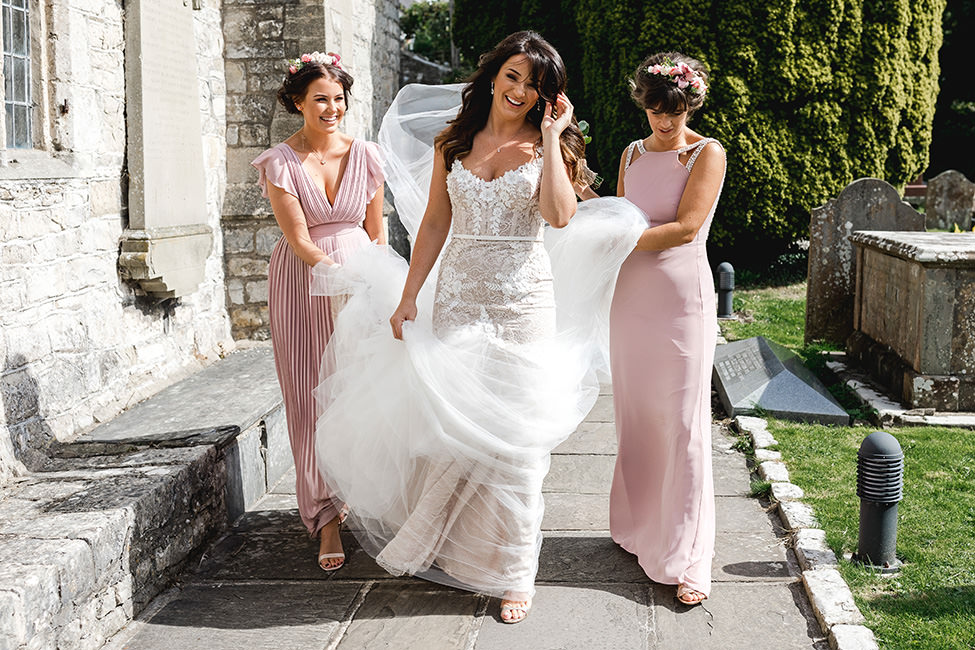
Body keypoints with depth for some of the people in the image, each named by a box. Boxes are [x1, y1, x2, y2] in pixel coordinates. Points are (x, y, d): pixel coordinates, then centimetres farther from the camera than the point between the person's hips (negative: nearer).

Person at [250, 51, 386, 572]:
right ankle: (327, 518, 5)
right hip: (302, 283, -2)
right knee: (311, 397, -1)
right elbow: (299, 239, -11)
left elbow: (376, 232, 9)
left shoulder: (364, 155, 2)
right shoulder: (280, 162, -6)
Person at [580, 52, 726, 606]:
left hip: (681, 300, -5)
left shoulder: (707, 154, -4)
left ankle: (686, 561, 0)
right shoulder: (633, 154, 13)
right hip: (630, 297, 5)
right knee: (634, 418, 9)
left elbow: (685, 228, -13)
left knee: (682, 425, -5)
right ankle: (639, 529, 24)